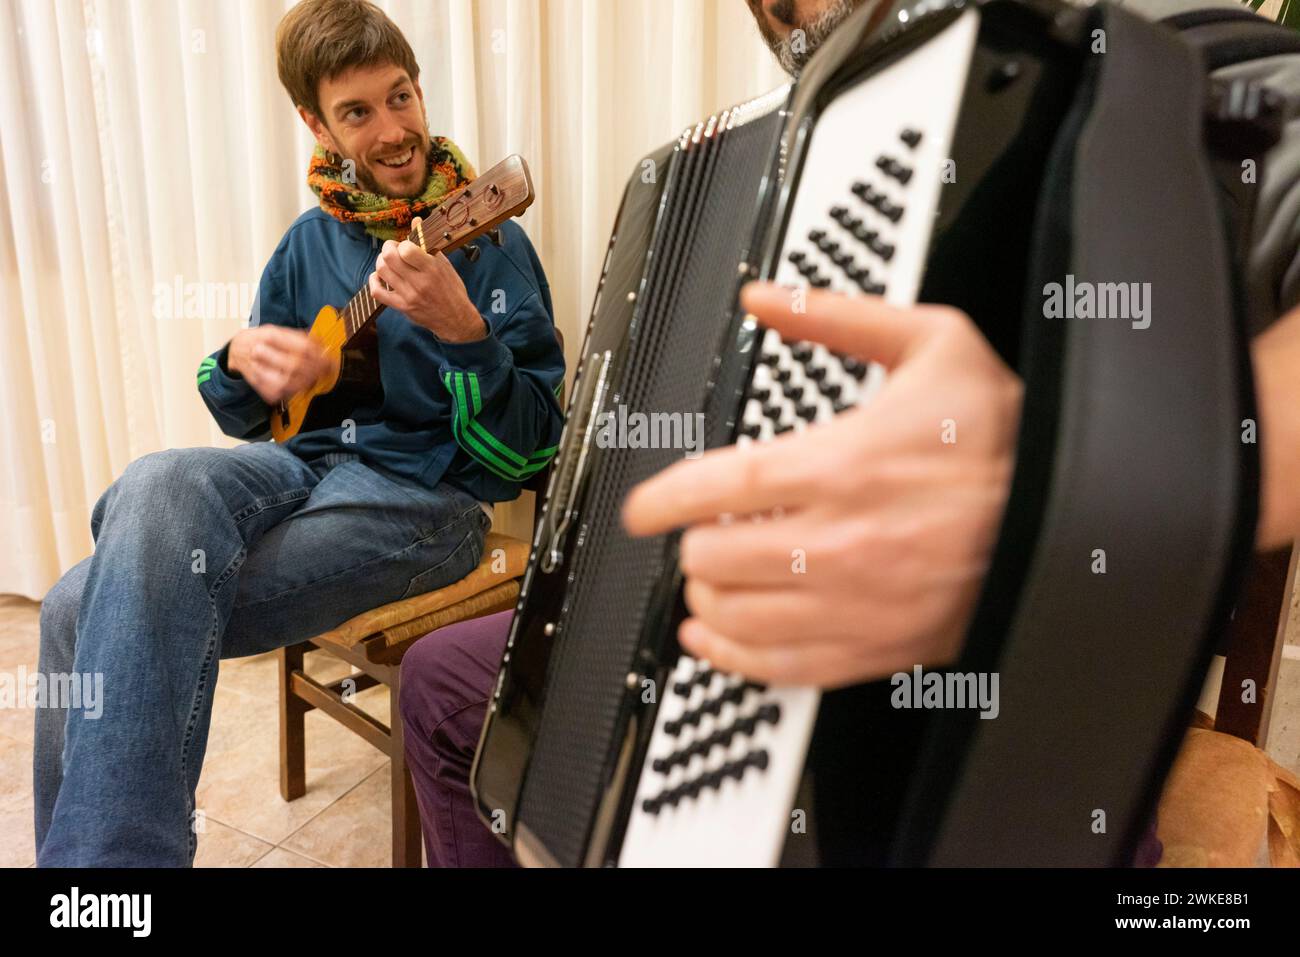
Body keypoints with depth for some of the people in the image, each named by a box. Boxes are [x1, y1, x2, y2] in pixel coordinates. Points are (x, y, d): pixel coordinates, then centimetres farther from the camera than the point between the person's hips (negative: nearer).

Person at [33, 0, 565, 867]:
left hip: (424, 494, -5)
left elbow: (531, 454, -10)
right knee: (86, 606, -21)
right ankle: (95, 841, -1)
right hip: (304, 465, 5)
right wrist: (240, 360, -3)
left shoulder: (487, 243, -2)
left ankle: (101, 844, -8)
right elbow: (245, 417, 20)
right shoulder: (313, 239, 14)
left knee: (135, 611, -26)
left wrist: (463, 331, -26)